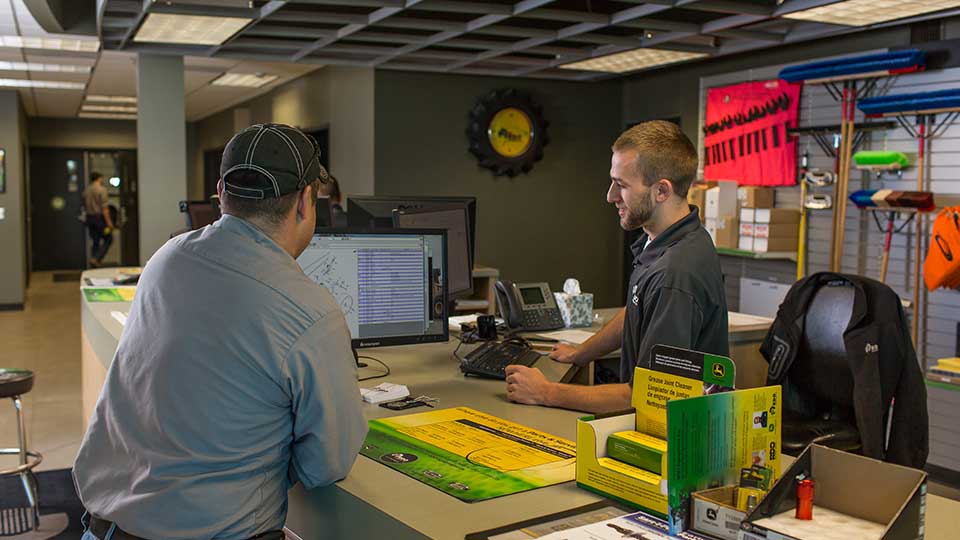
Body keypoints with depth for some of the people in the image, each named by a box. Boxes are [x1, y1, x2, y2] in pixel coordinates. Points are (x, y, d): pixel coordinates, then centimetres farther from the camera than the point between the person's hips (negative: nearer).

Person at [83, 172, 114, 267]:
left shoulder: (86, 190, 10)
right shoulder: (102, 189, -12)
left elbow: (85, 206, 15)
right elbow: (104, 207, -17)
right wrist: (109, 221, -16)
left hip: (89, 217, 7)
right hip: (100, 217, -7)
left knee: (95, 241, 13)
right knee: (108, 239, 2)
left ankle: (94, 259, 11)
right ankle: (96, 259, -9)